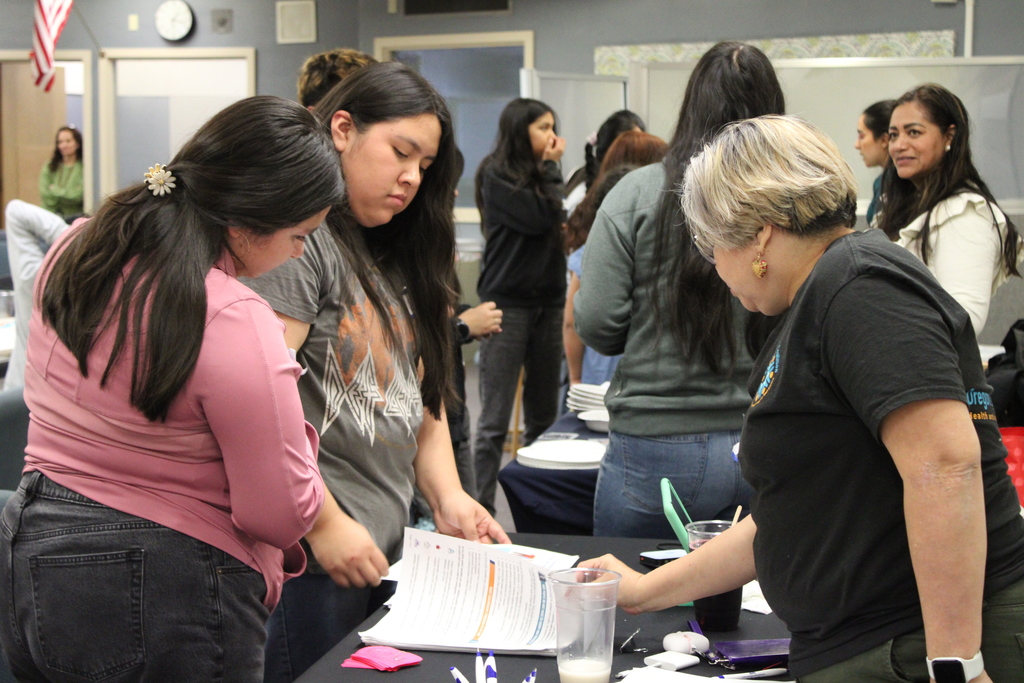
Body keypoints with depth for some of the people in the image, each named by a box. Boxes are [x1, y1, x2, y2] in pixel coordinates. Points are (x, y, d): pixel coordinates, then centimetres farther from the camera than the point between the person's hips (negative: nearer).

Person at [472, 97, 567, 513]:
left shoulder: (540, 174, 13)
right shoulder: (496, 174, -6)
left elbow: (559, 225, 16)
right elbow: (539, 217, -15)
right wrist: (550, 168, -5)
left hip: (547, 302, 7)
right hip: (508, 303, -7)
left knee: (544, 415, 11)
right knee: (495, 419, -6)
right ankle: (482, 506, -3)